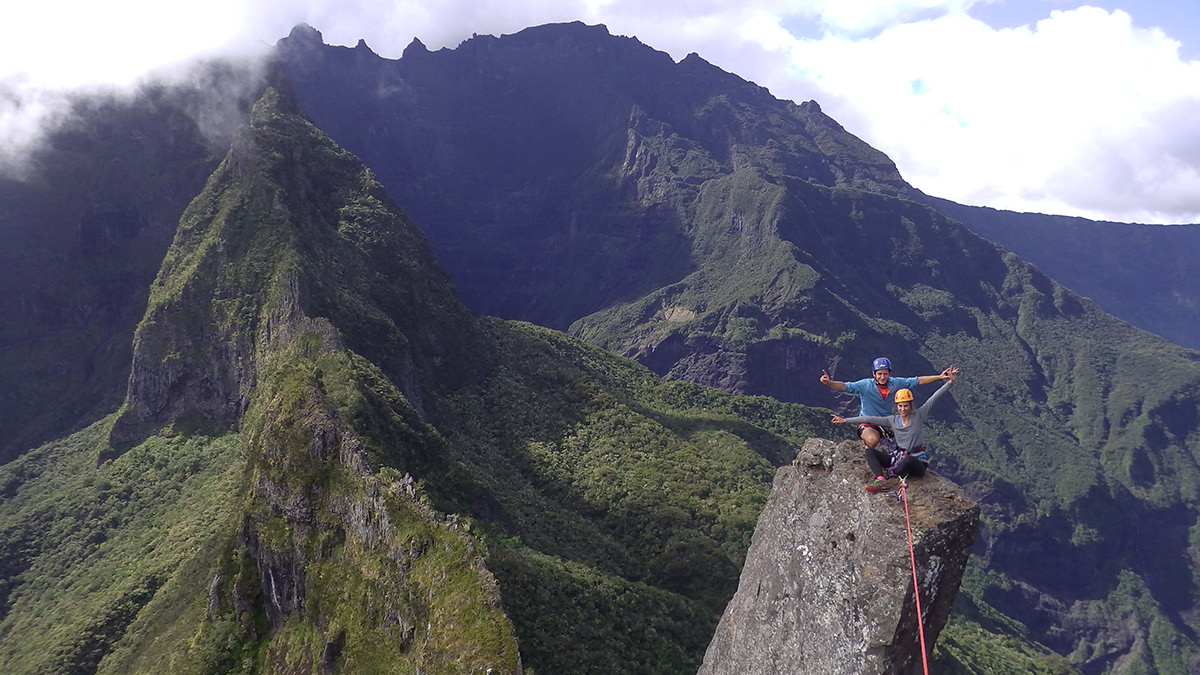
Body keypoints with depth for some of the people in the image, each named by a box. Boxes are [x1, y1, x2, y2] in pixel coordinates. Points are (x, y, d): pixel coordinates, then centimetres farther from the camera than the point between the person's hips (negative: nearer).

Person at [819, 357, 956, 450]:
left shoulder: (895, 383, -7)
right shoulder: (865, 385, -19)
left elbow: (918, 381, -1)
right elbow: (844, 386, -27)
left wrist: (940, 377, -4)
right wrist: (828, 382, -45)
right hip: (867, 424, -5)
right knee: (873, 439, -37)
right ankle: (868, 448, 2)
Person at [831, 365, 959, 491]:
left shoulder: (919, 415, -5)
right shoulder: (893, 420, 6)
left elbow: (933, 398, -15)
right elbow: (870, 418, 4)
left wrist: (950, 382, -25)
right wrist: (845, 420, 4)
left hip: (917, 461, -5)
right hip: (898, 457, 5)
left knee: (908, 460, -42)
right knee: (870, 451, -12)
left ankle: (887, 472, -12)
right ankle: (881, 481, -35)